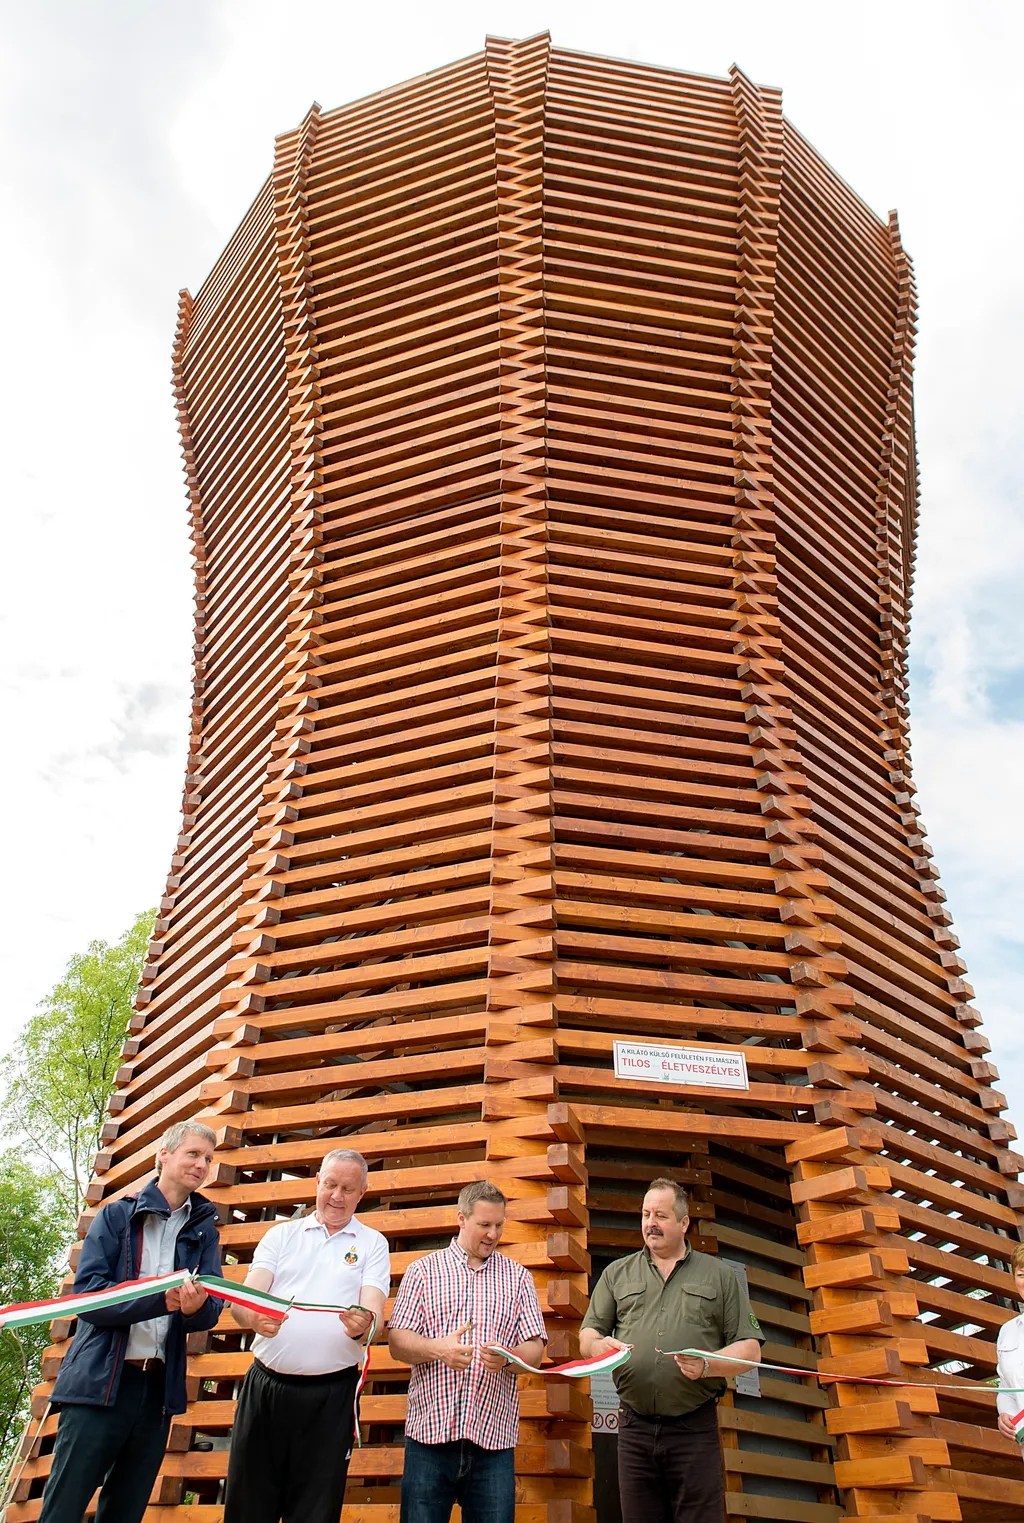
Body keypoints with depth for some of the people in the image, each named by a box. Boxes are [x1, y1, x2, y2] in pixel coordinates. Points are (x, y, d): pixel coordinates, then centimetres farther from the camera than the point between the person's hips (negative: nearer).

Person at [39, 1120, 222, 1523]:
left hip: (161, 1389, 3)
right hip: (99, 1384, -3)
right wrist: (162, 1298, -22)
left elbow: (211, 1310, -1)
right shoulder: (116, 1216, 3)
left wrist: (195, 1306, -26)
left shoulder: (204, 1230, 11)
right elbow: (86, 1294, -9)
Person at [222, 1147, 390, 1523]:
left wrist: (362, 1326, -29)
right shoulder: (281, 1234, 11)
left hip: (330, 1395, -1)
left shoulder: (372, 1244, 7)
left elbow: (373, 1313, -5)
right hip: (264, 1386, 2)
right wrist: (253, 1317, -24)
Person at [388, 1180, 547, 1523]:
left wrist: (507, 1358, -15)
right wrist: (438, 1348, -18)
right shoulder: (423, 1270, 8)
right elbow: (397, 1342, 1)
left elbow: (534, 1350, 7)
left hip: (494, 1436, 1)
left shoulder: (518, 1277, 13)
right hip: (430, 1431, -1)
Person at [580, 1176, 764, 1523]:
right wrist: (599, 1345, -11)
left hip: (695, 1429, -2)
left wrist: (707, 1365, -12)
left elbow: (750, 1348, 6)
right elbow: (586, 1337, 13)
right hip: (635, 1429, 2)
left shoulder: (719, 1275, 10)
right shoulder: (617, 1274, 15)